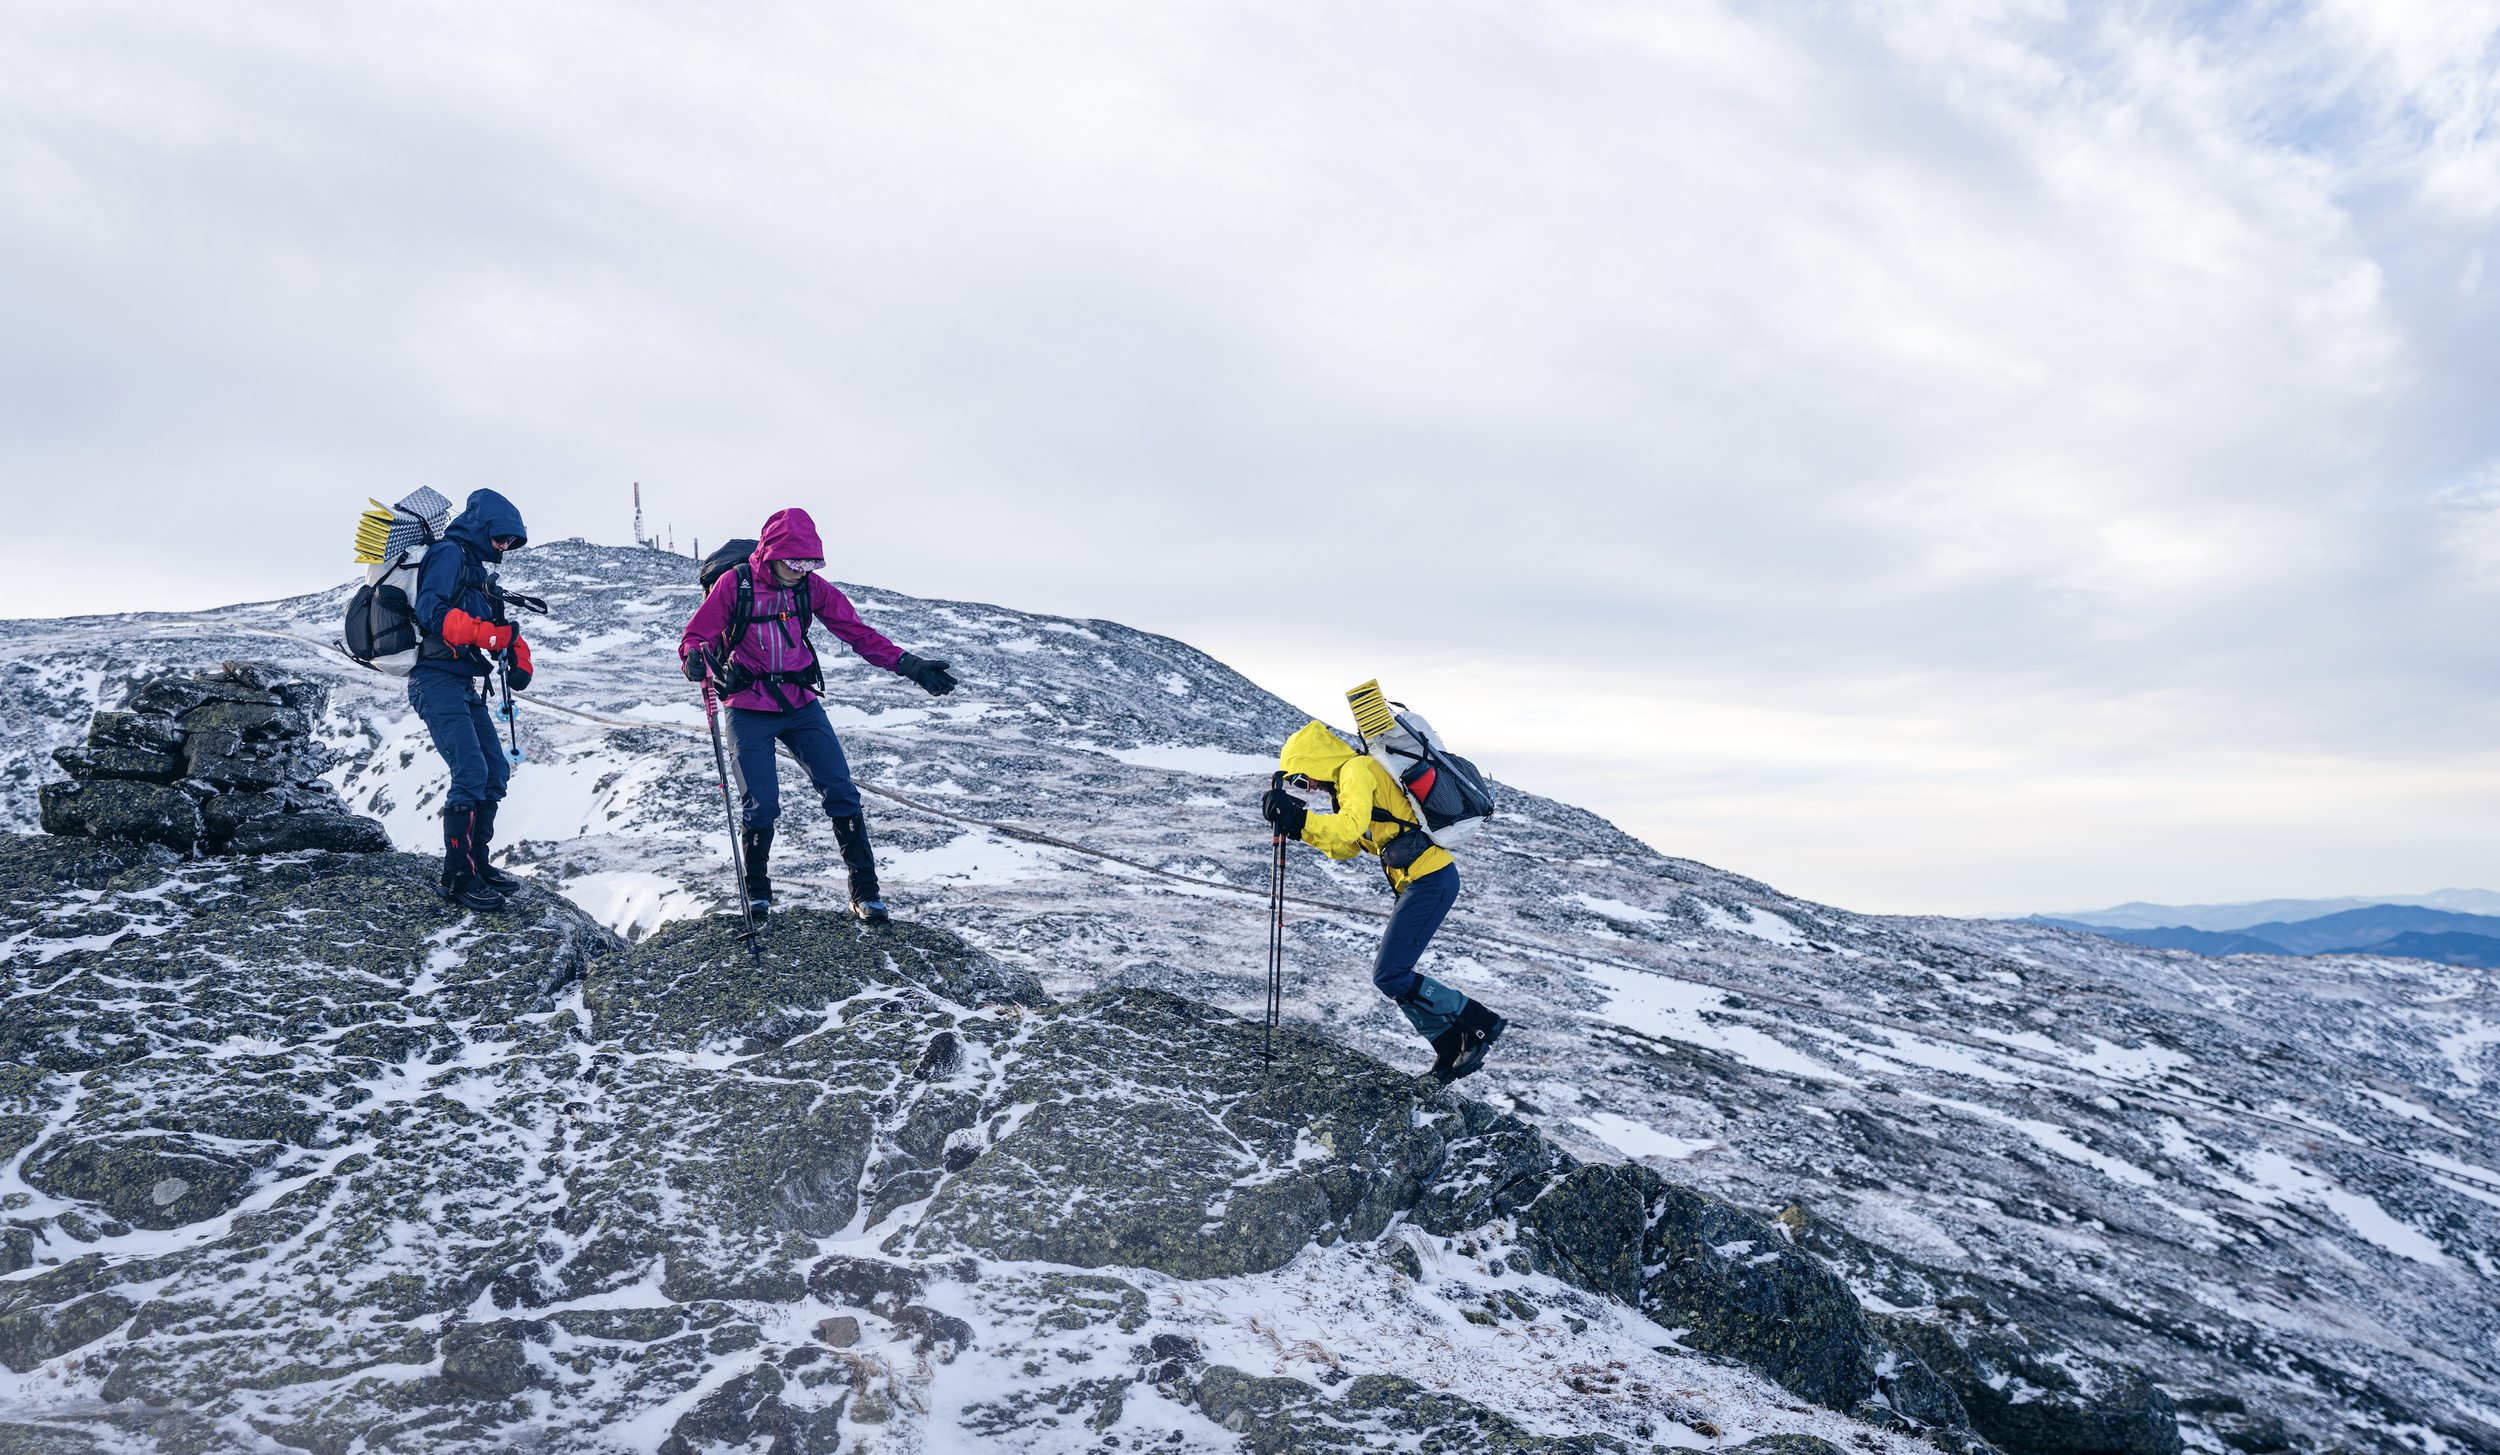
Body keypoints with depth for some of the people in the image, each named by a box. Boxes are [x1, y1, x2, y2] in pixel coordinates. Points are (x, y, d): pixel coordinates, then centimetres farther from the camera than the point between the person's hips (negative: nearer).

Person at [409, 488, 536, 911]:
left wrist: (517, 653, 3)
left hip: (466, 686, 10)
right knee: (471, 771, -17)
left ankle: (477, 862, 18)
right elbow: (431, 611, -20)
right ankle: (456, 877, -13)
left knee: (496, 772, 9)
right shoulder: (450, 555, -5)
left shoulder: (479, 571, 23)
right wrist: (486, 634, -28)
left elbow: (494, 626, 23)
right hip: (438, 680, -10)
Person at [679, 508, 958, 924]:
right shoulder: (733, 585, -11)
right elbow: (692, 641, -9)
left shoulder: (812, 587, -3)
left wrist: (908, 664, -13)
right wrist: (704, 661, -33)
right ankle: (757, 887, 20)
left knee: (841, 792, -6)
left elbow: (859, 633, -1)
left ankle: (864, 888, 4)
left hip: (801, 706, 3)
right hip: (749, 712, -3)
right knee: (761, 805, -7)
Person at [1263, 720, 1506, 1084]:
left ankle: (1481, 1024, -2)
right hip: (1421, 881, 11)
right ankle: (1454, 1054, 16)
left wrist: (1300, 817, -25)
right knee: (1391, 973, 11)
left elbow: (1350, 825, -28)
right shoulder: (1348, 781, 20)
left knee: (1390, 976, -11)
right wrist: (1300, 829, 16)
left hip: (1430, 881, -11)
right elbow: (1345, 847, 27)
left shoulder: (1357, 770, -10)